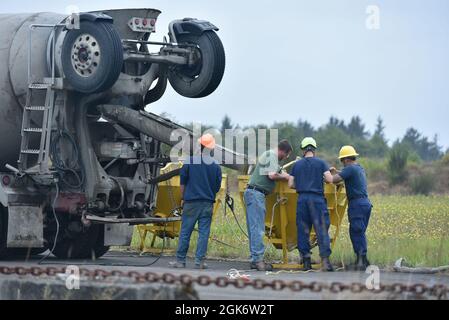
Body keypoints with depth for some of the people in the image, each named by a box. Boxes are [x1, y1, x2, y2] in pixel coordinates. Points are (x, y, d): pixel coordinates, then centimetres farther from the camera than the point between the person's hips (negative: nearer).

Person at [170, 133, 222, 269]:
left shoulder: (190, 162, -2)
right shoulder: (216, 166, 1)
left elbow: (182, 183, 3)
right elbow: (217, 187, 7)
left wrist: (183, 198, 14)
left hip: (191, 202, -1)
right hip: (208, 204, 1)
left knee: (185, 232, 4)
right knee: (204, 233, 3)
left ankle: (180, 260, 6)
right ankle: (199, 261, 1)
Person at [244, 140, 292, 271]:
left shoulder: (268, 154, 22)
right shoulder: (272, 155, -8)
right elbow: (272, 175, -17)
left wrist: (281, 174, 15)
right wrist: (284, 176, -3)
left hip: (252, 192, 10)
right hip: (256, 193, -10)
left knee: (254, 228, 9)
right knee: (258, 228, -11)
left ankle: (255, 259, 10)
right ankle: (258, 259, -13)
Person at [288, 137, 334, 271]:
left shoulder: (297, 164, 10)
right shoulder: (320, 163, 3)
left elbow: (290, 184, 8)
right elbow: (329, 179, -6)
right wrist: (321, 179, 15)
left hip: (302, 199, 3)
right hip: (317, 198, -2)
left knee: (303, 230, 7)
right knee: (322, 229, -4)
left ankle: (306, 261, 7)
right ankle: (325, 259, -14)